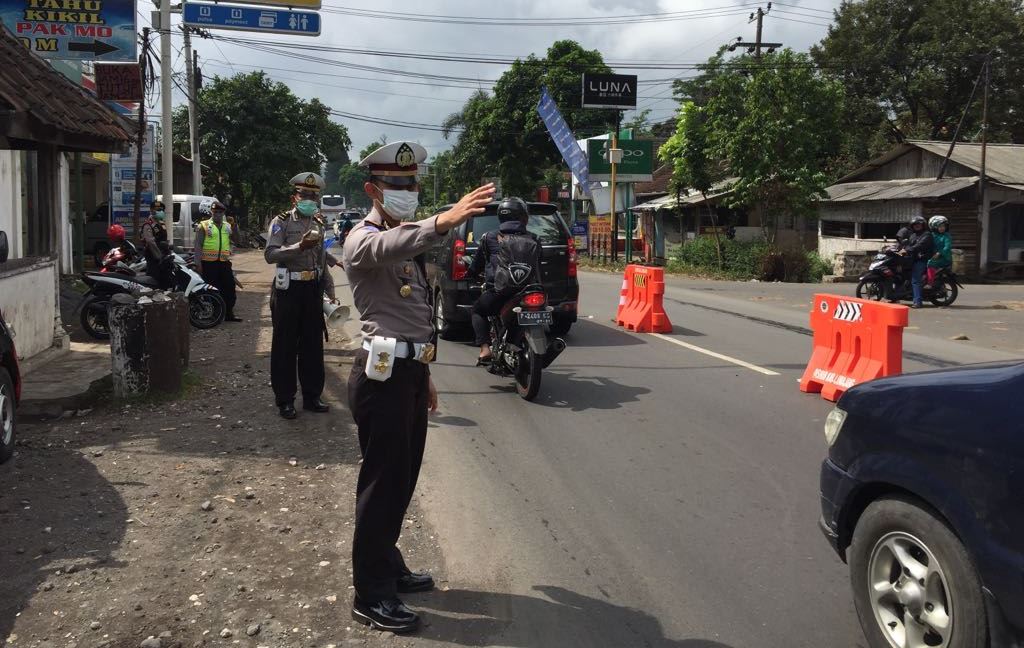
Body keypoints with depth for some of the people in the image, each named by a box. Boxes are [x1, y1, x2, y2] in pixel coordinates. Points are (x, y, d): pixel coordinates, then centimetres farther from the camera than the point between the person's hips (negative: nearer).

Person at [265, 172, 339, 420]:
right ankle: (285, 400, 10)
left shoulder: (319, 223, 13)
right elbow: (270, 254, -17)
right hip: (289, 288, -5)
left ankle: (312, 396, 21)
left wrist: (330, 290, 16)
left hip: (313, 289, 5)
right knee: (285, 346, 1)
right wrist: (300, 246, -27)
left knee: (313, 344, 10)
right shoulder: (282, 222, -4)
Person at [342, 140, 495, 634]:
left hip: (410, 371, 9)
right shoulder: (365, 239, -11)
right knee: (382, 483, -2)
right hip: (383, 375, -9)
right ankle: (371, 595, 9)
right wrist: (443, 222, -57)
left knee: (402, 479, 17)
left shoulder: (406, 239, 18)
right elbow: (386, 248, -39)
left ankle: (388, 566, 33)